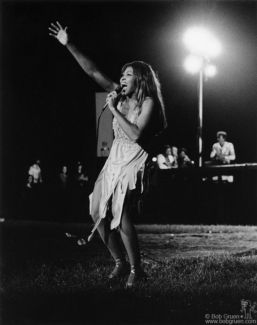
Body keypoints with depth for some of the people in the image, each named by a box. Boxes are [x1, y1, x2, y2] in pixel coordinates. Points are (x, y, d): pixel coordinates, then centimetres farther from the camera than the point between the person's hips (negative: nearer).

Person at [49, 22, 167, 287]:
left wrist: (114, 109, -17)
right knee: (98, 212, 3)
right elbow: (93, 72, 7)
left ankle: (136, 269, -10)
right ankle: (120, 263, 16)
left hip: (133, 162, -8)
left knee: (120, 214, -21)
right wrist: (69, 45, 2)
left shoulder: (148, 102, -9)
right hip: (114, 159, 8)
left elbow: (135, 134, -20)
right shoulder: (122, 95, 9)